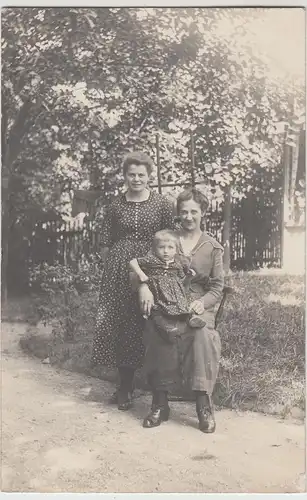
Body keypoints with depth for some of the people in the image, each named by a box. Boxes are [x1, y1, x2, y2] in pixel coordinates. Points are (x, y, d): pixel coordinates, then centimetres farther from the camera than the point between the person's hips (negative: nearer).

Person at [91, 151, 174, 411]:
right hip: (118, 269, 2)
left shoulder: (162, 204, 1)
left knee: (142, 324, 0)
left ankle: (126, 386, 14)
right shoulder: (116, 205, 8)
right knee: (117, 323, 1)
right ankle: (125, 385, 15)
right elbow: (105, 241, 13)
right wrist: (110, 264, 6)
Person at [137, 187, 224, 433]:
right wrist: (143, 285, -17)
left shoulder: (213, 247, 10)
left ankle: (204, 405, -24)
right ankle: (160, 404, -21)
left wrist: (203, 303, -14)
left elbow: (217, 287, 8)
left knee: (203, 335, -34)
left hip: (198, 304, 0)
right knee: (158, 331, -33)